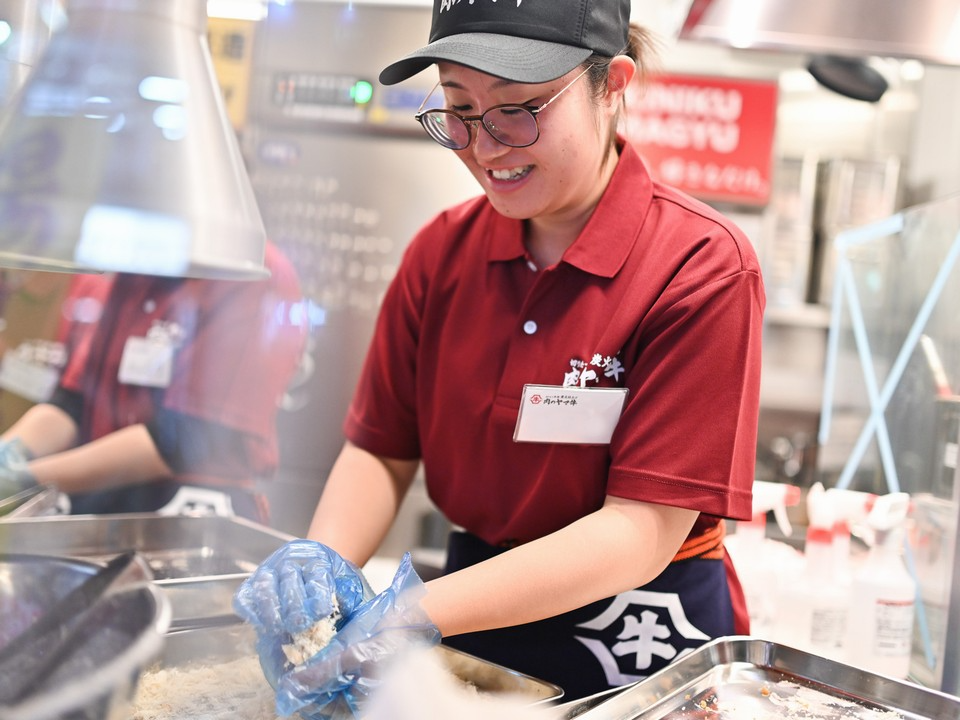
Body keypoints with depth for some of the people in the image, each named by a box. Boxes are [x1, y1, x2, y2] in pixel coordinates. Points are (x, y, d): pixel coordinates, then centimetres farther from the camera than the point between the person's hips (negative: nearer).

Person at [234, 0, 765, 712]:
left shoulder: (703, 266, -20)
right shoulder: (443, 250, -4)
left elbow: (642, 532, -23)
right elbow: (380, 450, 1)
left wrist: (422, 614, -30)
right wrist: (321, 558, -20)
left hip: (640, 654, -4)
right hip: (476, 624, 4)